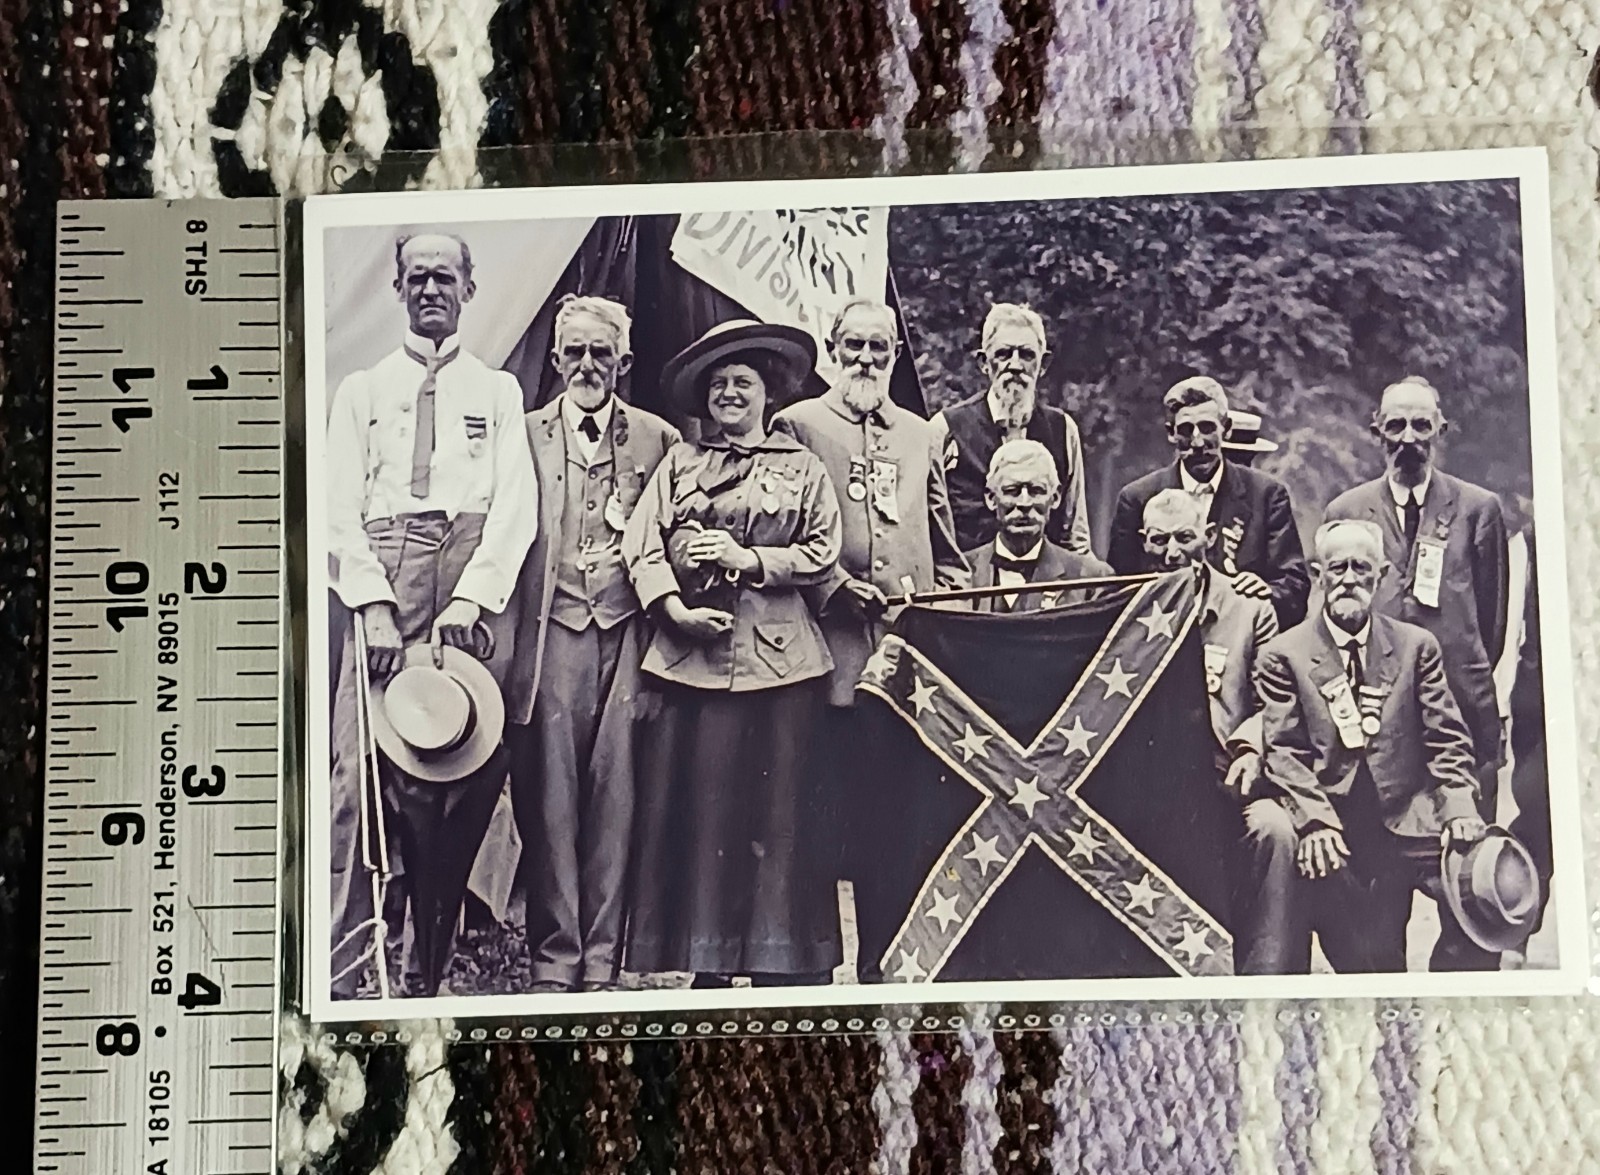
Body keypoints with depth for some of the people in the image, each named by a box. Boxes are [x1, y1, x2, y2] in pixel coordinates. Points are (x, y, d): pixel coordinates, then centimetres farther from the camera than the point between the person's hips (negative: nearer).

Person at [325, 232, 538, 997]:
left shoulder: (498, 391, 18)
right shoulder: (361, 390, 19)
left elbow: (515, 504, 6)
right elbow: (341, 505, 7)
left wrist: (470, 599, -10)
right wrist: (373, 606, -9)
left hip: (475, 589, 0)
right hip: (384, 577, 0)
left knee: (466, 774, -3)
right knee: (361, 768, -11)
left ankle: (438, 968, 6)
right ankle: (341, 976, -10)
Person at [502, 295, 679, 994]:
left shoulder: (659, 440, 11)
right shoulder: (524, 435, 10)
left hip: (628, 634, 0)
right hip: (551, 633, 0)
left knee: (616, 797, 0)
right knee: (550, 797, 1)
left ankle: (602, 959, 10)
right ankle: (554, 959, 10)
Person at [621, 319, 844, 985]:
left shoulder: (802, 468, 13)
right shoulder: (680, 461, 15)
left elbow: (823, 554, 4)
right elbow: (641, 546, 6)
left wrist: (749, 560, -7)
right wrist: (675, 607, -8)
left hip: (778, 656, -1)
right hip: (690, 653, 1)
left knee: (779, 804, -2)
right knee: (692, 802, -1)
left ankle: (785, 961, 5)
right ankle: (706, 961, 8)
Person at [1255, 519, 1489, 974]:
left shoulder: (1417, 645, 13)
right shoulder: (1284, 654, 6)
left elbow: (1447, 740, 7)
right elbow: (1282, 752, -2)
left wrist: (1459, 809, -10)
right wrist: (1315, 819, -18)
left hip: (1404, 823, 2)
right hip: (1332, 833, -2)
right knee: (1363, 961, -15)